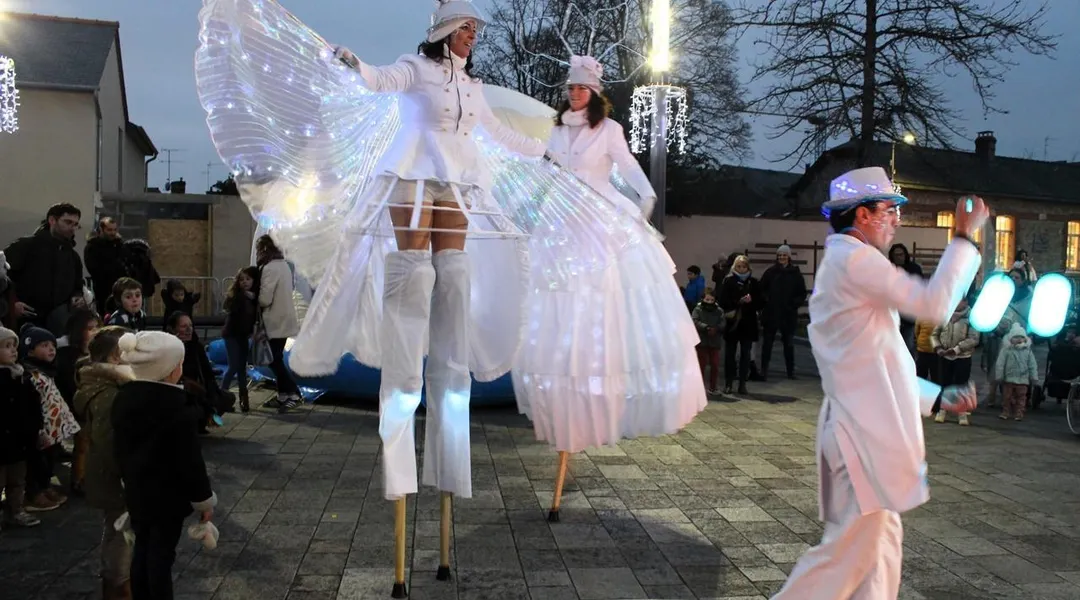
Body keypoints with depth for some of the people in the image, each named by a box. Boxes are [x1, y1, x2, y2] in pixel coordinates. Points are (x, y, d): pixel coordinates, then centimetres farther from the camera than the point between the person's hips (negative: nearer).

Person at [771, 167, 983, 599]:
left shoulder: (843, 264, 20)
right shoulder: (854, 258, -12)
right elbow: (933, 304, -19)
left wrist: (937, 398, 18)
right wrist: (964, 237, -8)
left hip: (866, 427, 11)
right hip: (864, 432, -11)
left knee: (881, 539, 16)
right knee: (851, 550, -6)